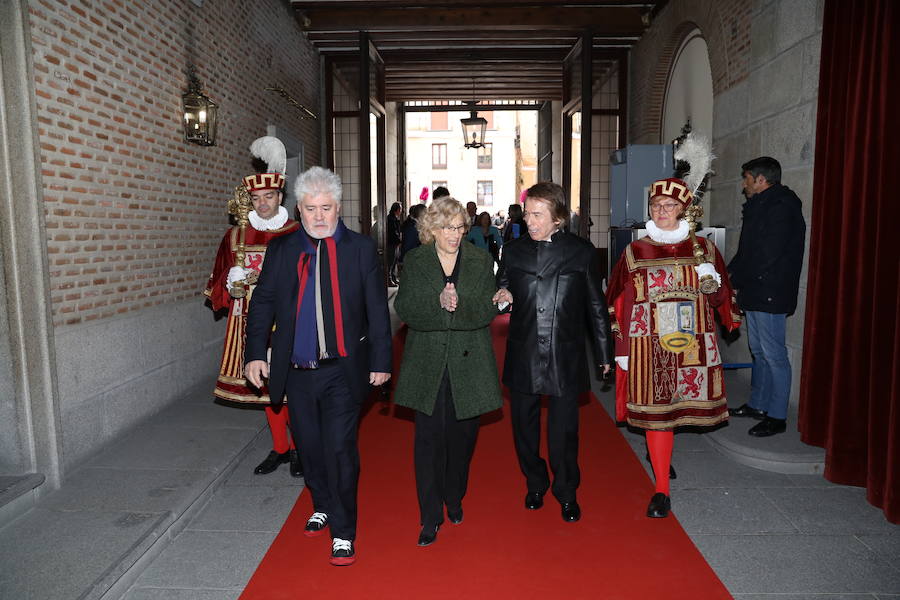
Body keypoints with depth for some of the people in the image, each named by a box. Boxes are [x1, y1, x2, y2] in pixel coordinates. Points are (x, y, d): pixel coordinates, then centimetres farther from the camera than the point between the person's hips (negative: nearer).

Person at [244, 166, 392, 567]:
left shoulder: (361, 248, -1)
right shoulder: (281, 249, 6)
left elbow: (377, 309, 0)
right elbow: (263, 303, 9)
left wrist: (380, 361, -2)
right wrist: (255, 353, 1)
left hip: (342, 369, -3)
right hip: (296, 370, 4)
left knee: (340, 449, -4)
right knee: (310, 446, 17)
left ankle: (343, 532, 12)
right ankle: (322, 506, 41)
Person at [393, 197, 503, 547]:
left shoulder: (480, 261, 3)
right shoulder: (414, 261, 2)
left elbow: (489, 309, -5)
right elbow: (404, 309, -8)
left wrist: (459, 303, -24)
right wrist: (438, 302, -25)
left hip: (468, 364, 1)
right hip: (428, 366, -1)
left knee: (462, 436, 13)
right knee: (429, 439, 0)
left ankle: (454, 500, 36)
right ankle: (430, 518, 12)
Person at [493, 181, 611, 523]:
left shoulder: (582, 252, -1)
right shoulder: (513, 251, 4)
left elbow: (596, 306, 6)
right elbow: (501, 291, 13)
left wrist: (604, 353, 10)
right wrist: (502, 297, -12)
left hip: (566, 359, -2)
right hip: (523, 359, 3)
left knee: (564, 430, 4)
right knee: (524, 426, 13)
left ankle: (567, 494, 27)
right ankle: (535, 485, 36)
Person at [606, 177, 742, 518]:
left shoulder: (703, 248, 6)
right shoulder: (635, 252, 2)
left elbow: (720, 298, 11)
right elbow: (619, 303, 3)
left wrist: (712, 281, -11)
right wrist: (621, 349, 0)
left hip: (692, 345, 2)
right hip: (649, 346, -2)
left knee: (679, 407, 10)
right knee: (655, 411, -1)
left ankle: (660, 455, 42)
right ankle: (662, 489, 11)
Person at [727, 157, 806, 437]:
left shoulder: (782, 208, -16)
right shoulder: (760, 207, 16)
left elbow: (766, 256, -22)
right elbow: (747, 251, 18)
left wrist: (734, 279, -13)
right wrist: (728, 274, 4)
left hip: (770, 294, -10)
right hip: (754, 292, 10)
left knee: (774, 355, -4)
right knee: (758, 351, 17)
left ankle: (777, 417, 5)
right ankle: (758, 405, 29)